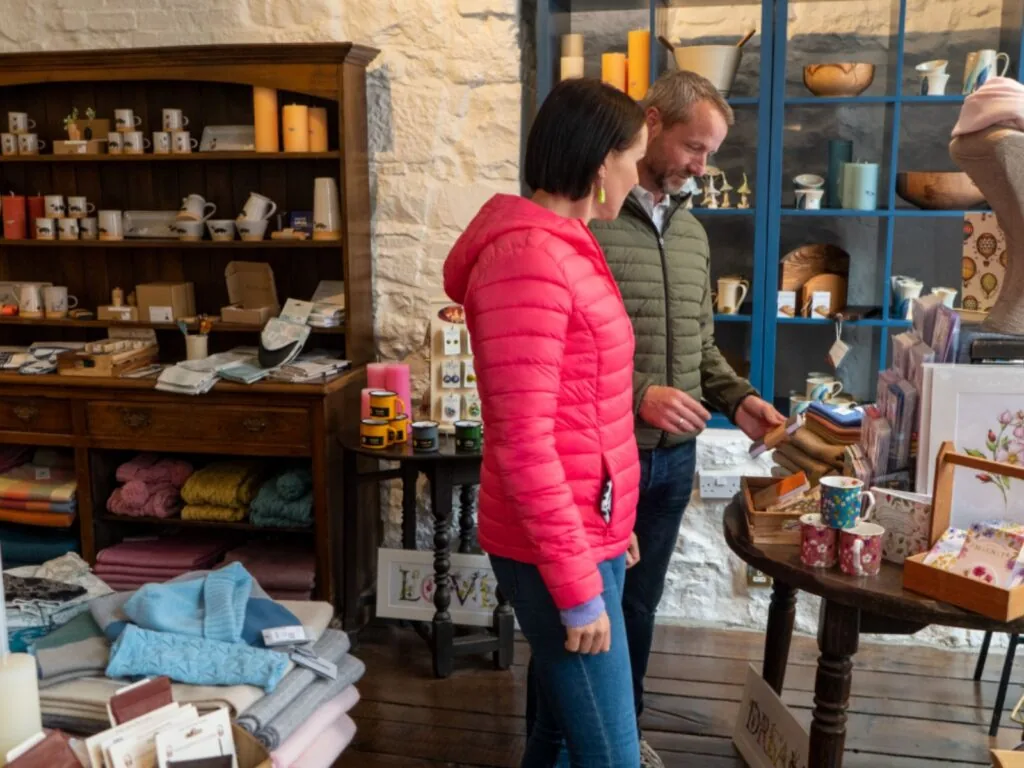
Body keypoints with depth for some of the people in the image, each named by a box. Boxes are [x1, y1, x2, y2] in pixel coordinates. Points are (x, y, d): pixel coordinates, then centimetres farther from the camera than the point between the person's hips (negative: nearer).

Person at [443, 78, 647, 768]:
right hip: (557, 554, -9)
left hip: (586, 536, 9)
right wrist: (578, 585, -19)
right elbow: (524, 444, -24)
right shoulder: (528, 259, -21)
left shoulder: (565, 247, 11)